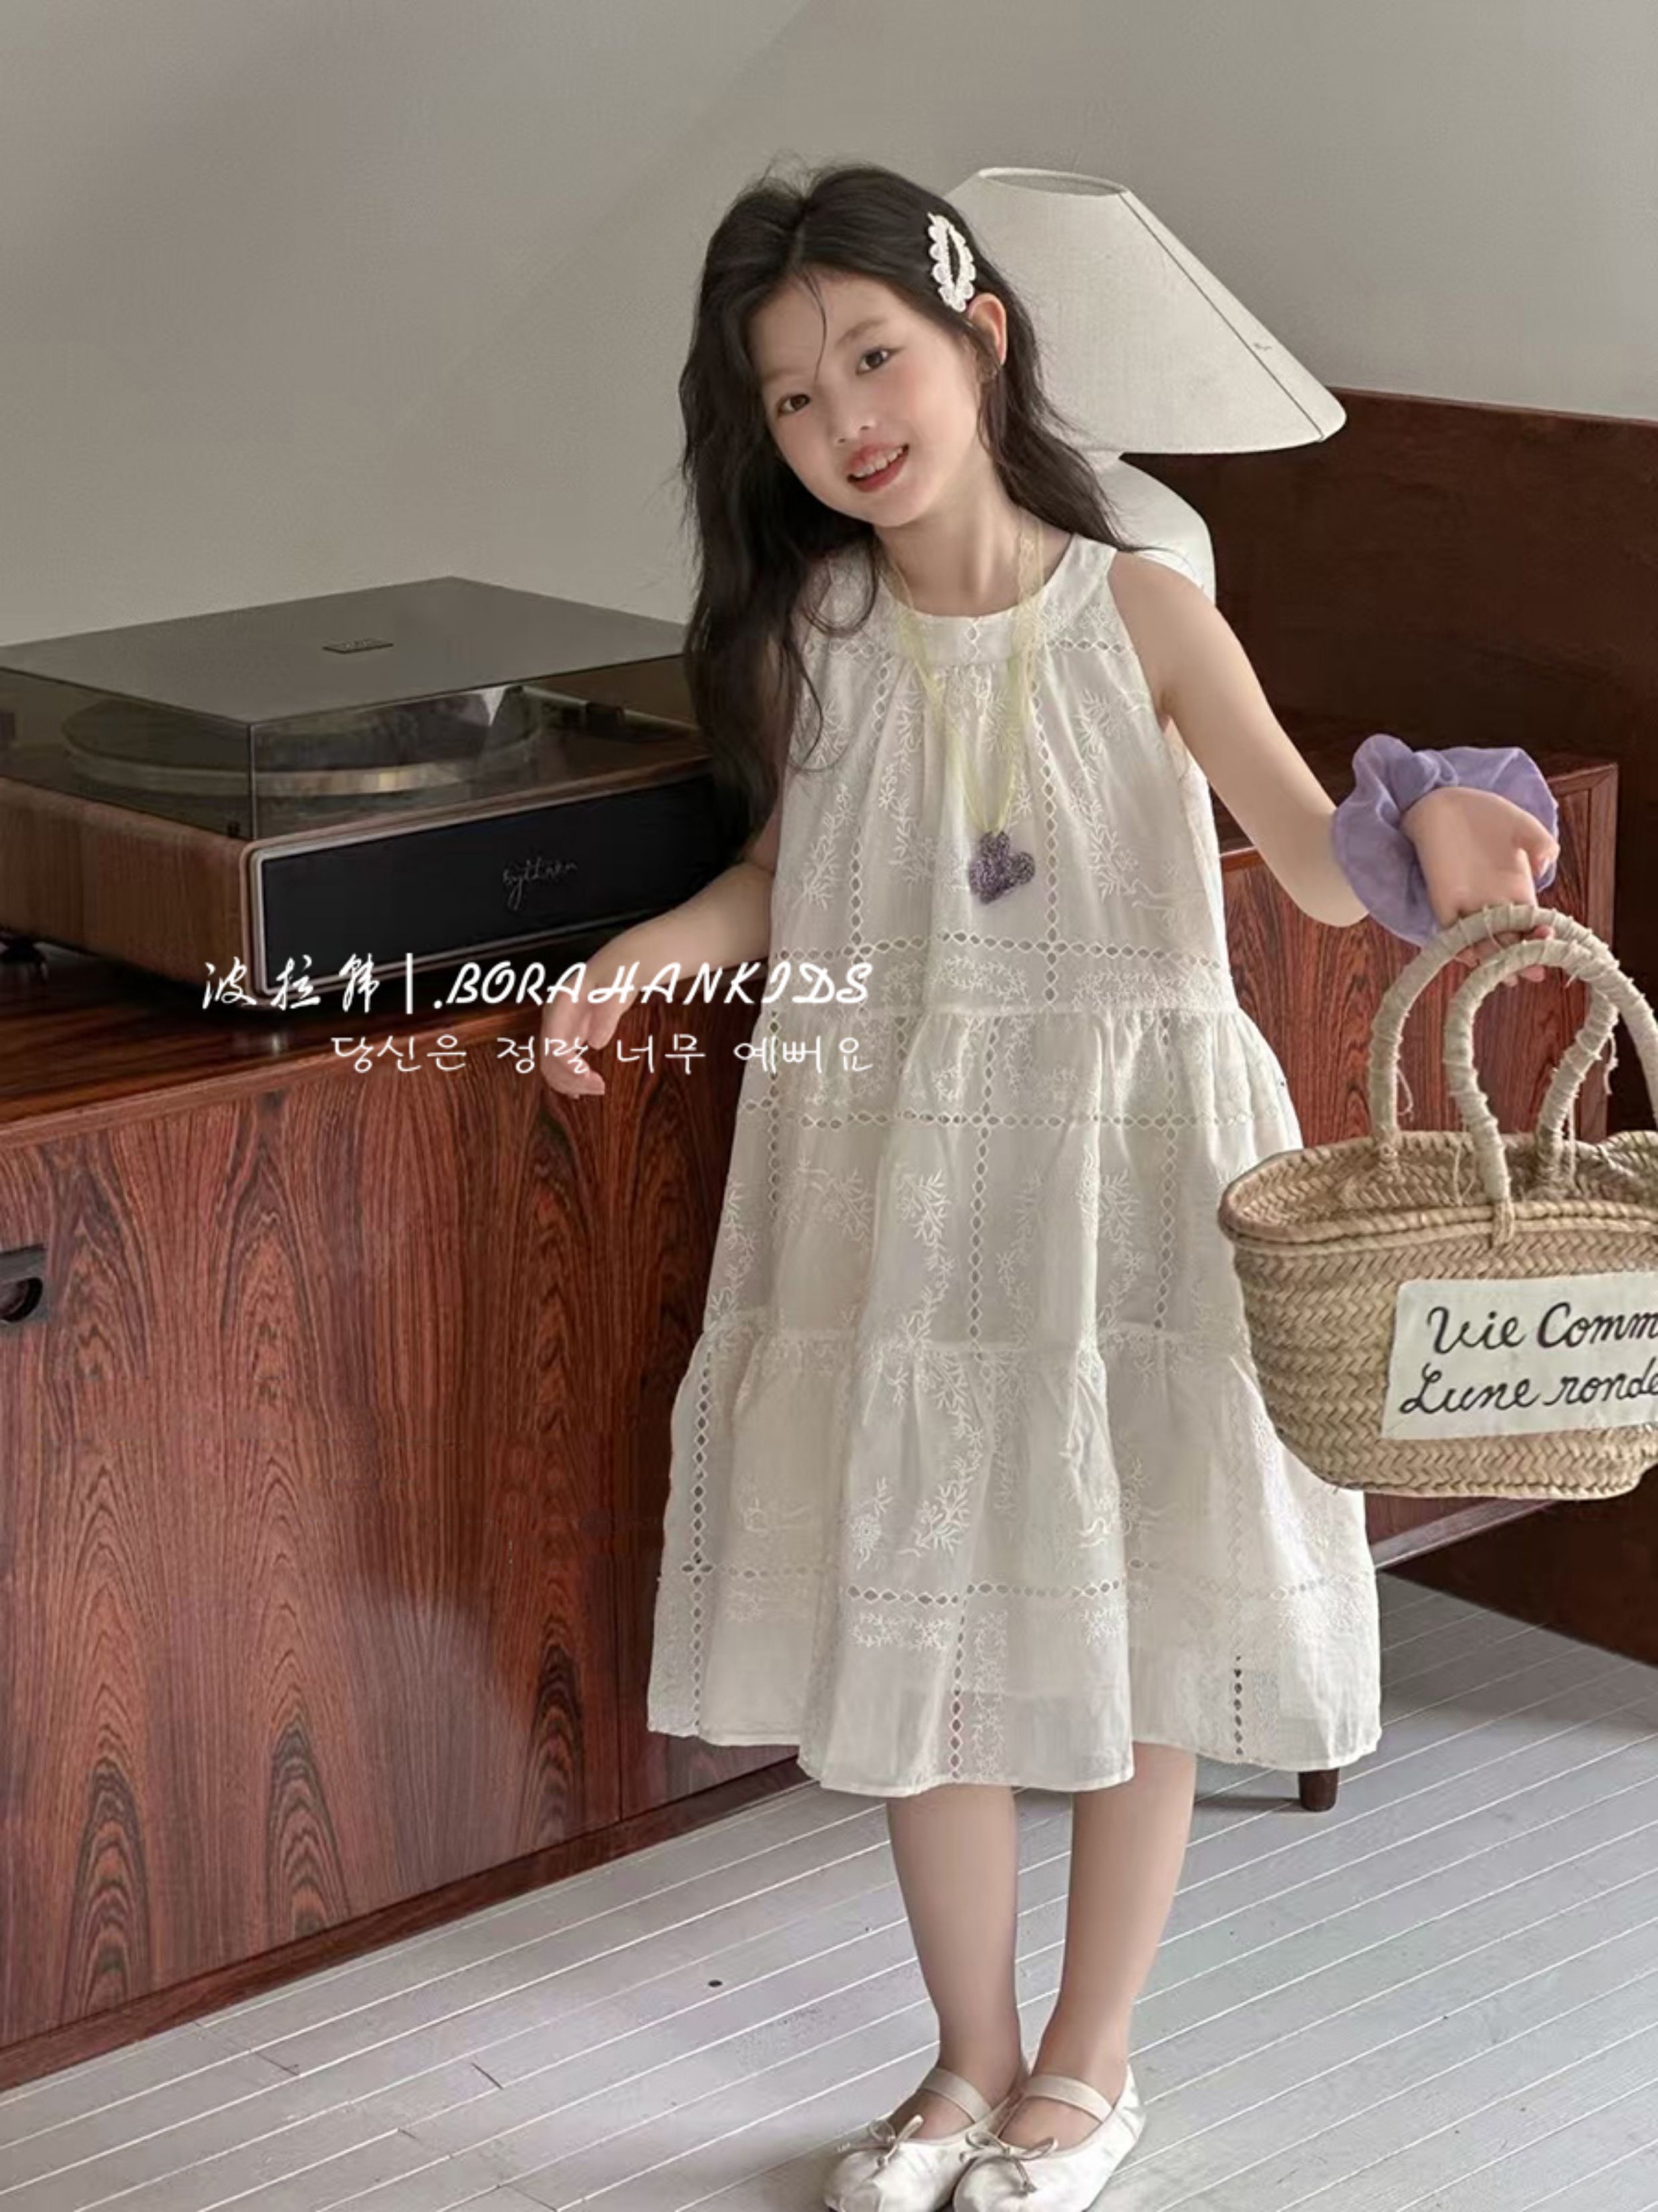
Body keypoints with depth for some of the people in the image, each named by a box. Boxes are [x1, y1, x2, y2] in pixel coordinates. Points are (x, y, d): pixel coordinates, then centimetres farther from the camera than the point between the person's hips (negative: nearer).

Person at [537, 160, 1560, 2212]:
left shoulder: (1138, 617, -10)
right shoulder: (809, 638, -1)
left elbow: (1313, 856, -18)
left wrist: (1426, 846, -40)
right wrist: (639, 955, -6)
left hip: (1122, 1169, -2)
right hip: (893, 1176, 3)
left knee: (1132, 1627, 9)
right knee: (916, 1621, 11)